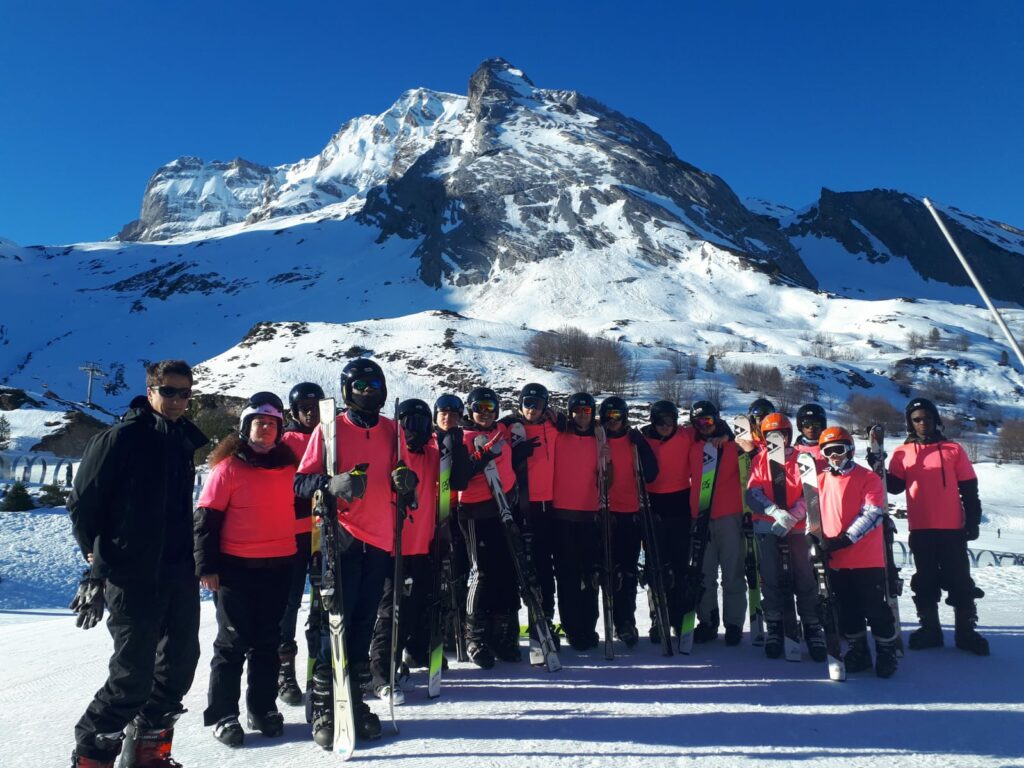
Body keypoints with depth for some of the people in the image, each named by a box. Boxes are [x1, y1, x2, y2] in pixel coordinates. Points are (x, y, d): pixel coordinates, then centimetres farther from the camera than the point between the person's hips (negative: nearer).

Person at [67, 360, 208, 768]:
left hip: (178, 572, 7)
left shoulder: (184, 439, 10)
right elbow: (83, 502, -5)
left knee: (181, 659, 11)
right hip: (132, 576, -7)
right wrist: (99, 557, -1)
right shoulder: (120, 438, -11)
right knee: (135, 672, -3)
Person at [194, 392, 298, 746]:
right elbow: (206, 518, -7)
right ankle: (222, 715, 15)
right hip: (236, 567, -4)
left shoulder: (288, 465, 8)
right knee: (233, 642, 3)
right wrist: (207, 566, -10)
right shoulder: (229, 466, -6)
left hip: (279, 566, 5)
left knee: (268, 642, 12)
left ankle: (262, 708, 24)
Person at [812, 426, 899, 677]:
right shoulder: (821, 481, 9)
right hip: (836, 560, 5)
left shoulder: (868, 478, -5)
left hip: (867, 559, -5)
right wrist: (817, 541, 2)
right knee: (848, 610, 13)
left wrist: (845, 539, -20)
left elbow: (872, 514, -15)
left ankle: (886, 653, 18)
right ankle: (858, 652, 28)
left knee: (875, 608, 1)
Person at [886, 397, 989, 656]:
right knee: (925, 582, 9)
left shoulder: (953, 449, 3)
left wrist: (973, 521, 1)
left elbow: (969, 490, 5)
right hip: (921, 530, 1)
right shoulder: (902, 453, 5)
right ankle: (929, 628, 19)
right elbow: (894, 486, -1)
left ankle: (966, 631, 15)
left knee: (960, 581, 4)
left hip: (952, 529, -1)